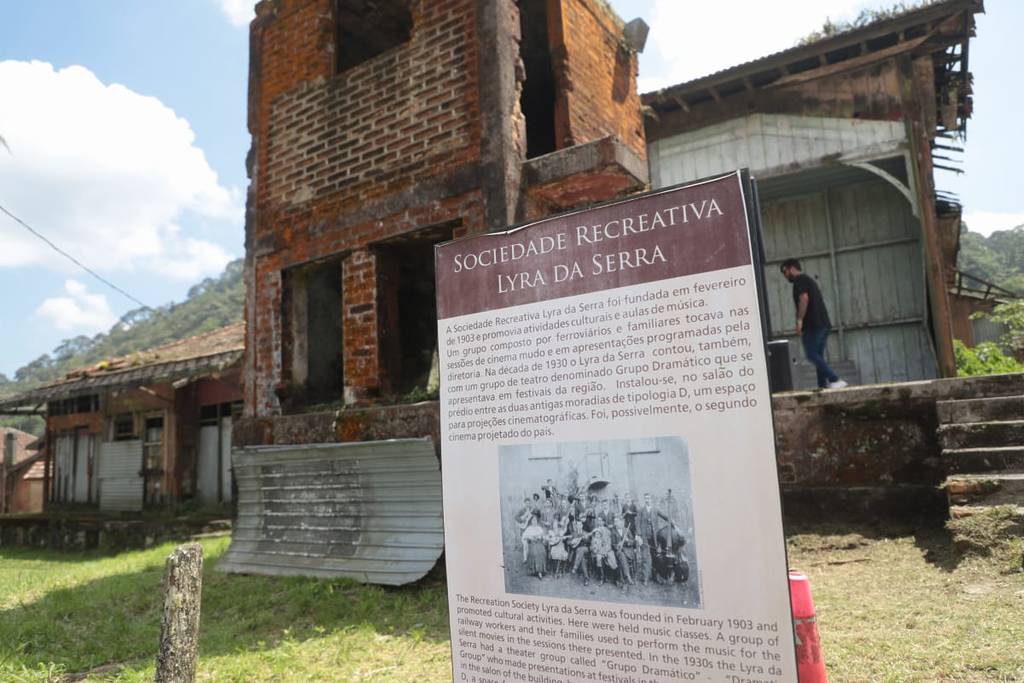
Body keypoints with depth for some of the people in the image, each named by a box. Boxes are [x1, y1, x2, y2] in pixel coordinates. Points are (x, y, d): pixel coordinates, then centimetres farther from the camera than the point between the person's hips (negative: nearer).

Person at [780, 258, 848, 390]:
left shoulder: (799, 280, -4)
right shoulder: (809, 279, 25)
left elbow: (804, 298, -20)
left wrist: (799, 320, -20)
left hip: (812, 324, -10)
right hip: (823, 323, 10)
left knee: (811, 354, -10)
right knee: (818, 356, 9)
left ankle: (835, 380, -17)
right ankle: (823, 385, 6)